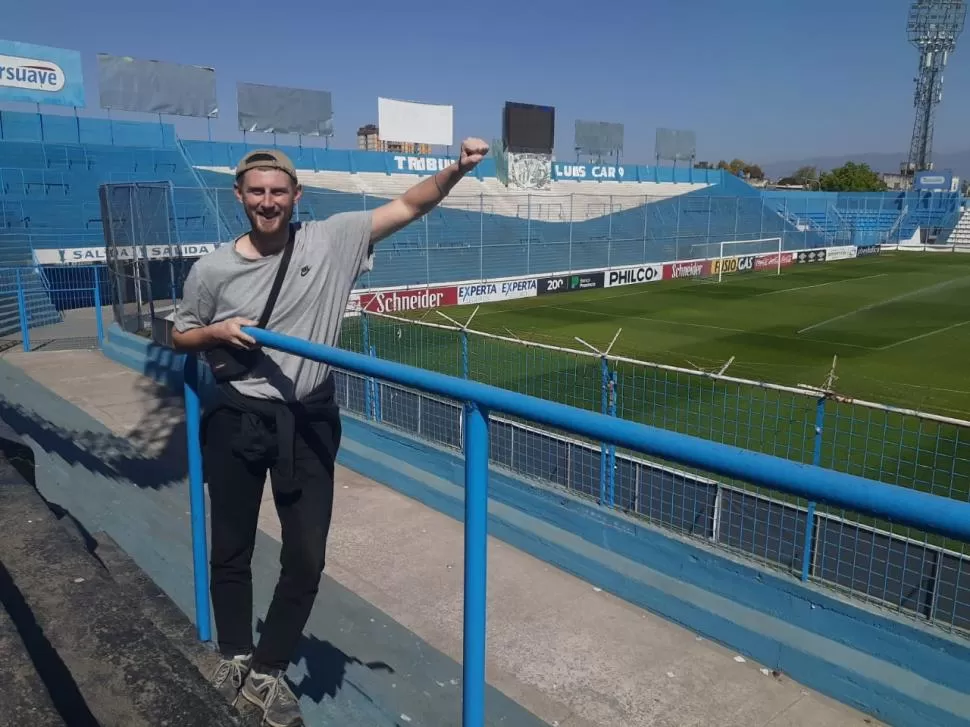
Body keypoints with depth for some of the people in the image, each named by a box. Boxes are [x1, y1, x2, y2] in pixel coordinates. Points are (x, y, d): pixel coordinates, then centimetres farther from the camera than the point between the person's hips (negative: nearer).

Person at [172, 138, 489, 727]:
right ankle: (235, 656, 42)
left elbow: (410, 206, -9)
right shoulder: (212, 270, -5)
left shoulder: (333, 240, -7)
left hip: (309, 421, 0)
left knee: (307, 557, 5)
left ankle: (268, 670, 28)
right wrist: (218, 332, -13)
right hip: (236, 420, 1)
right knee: (232, 550, 15)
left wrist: (458, 168, -25)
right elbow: (181, 338, 9)